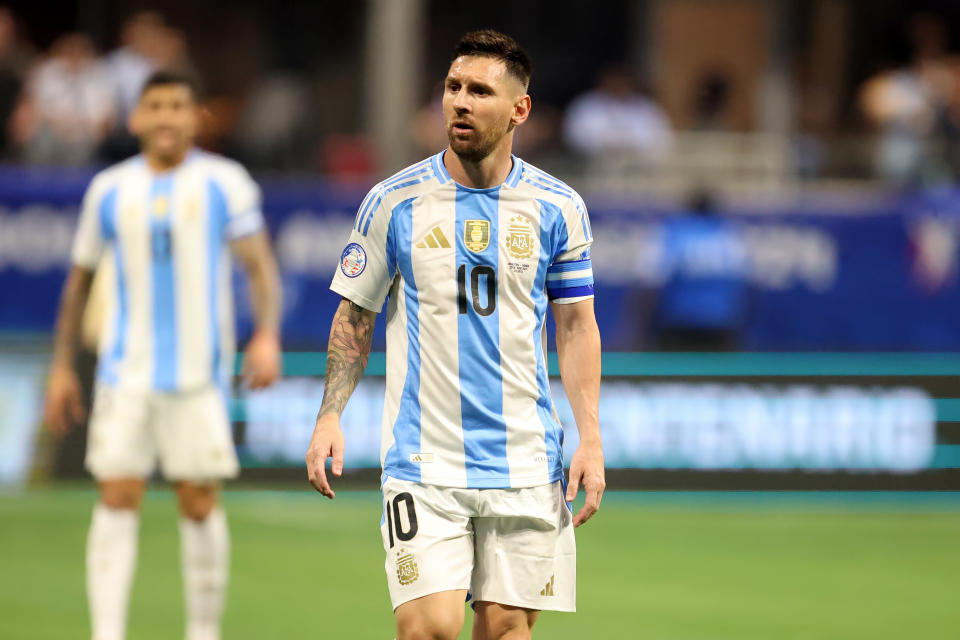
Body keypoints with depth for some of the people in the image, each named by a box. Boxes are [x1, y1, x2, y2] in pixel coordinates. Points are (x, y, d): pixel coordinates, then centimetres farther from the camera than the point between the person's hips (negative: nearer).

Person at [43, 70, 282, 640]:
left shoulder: (224, 182, 1)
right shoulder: (109, 189, 8)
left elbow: (261, 265, -1)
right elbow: (81, 278, 15)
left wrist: (267, 335, -18)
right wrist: (63, 367, 12)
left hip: (198, 373, -1)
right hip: (126, 372, 1)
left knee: (200, 502, 1)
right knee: (117, 497, -8)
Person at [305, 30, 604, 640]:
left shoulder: (557, 207, 4)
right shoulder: (396, 202, 0)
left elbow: (577, 326, 9)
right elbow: (354, 316, 8)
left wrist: (591, 439, 1)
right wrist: (330, 417, -4)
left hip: (525, 466, 2)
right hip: (425, 467, -1)